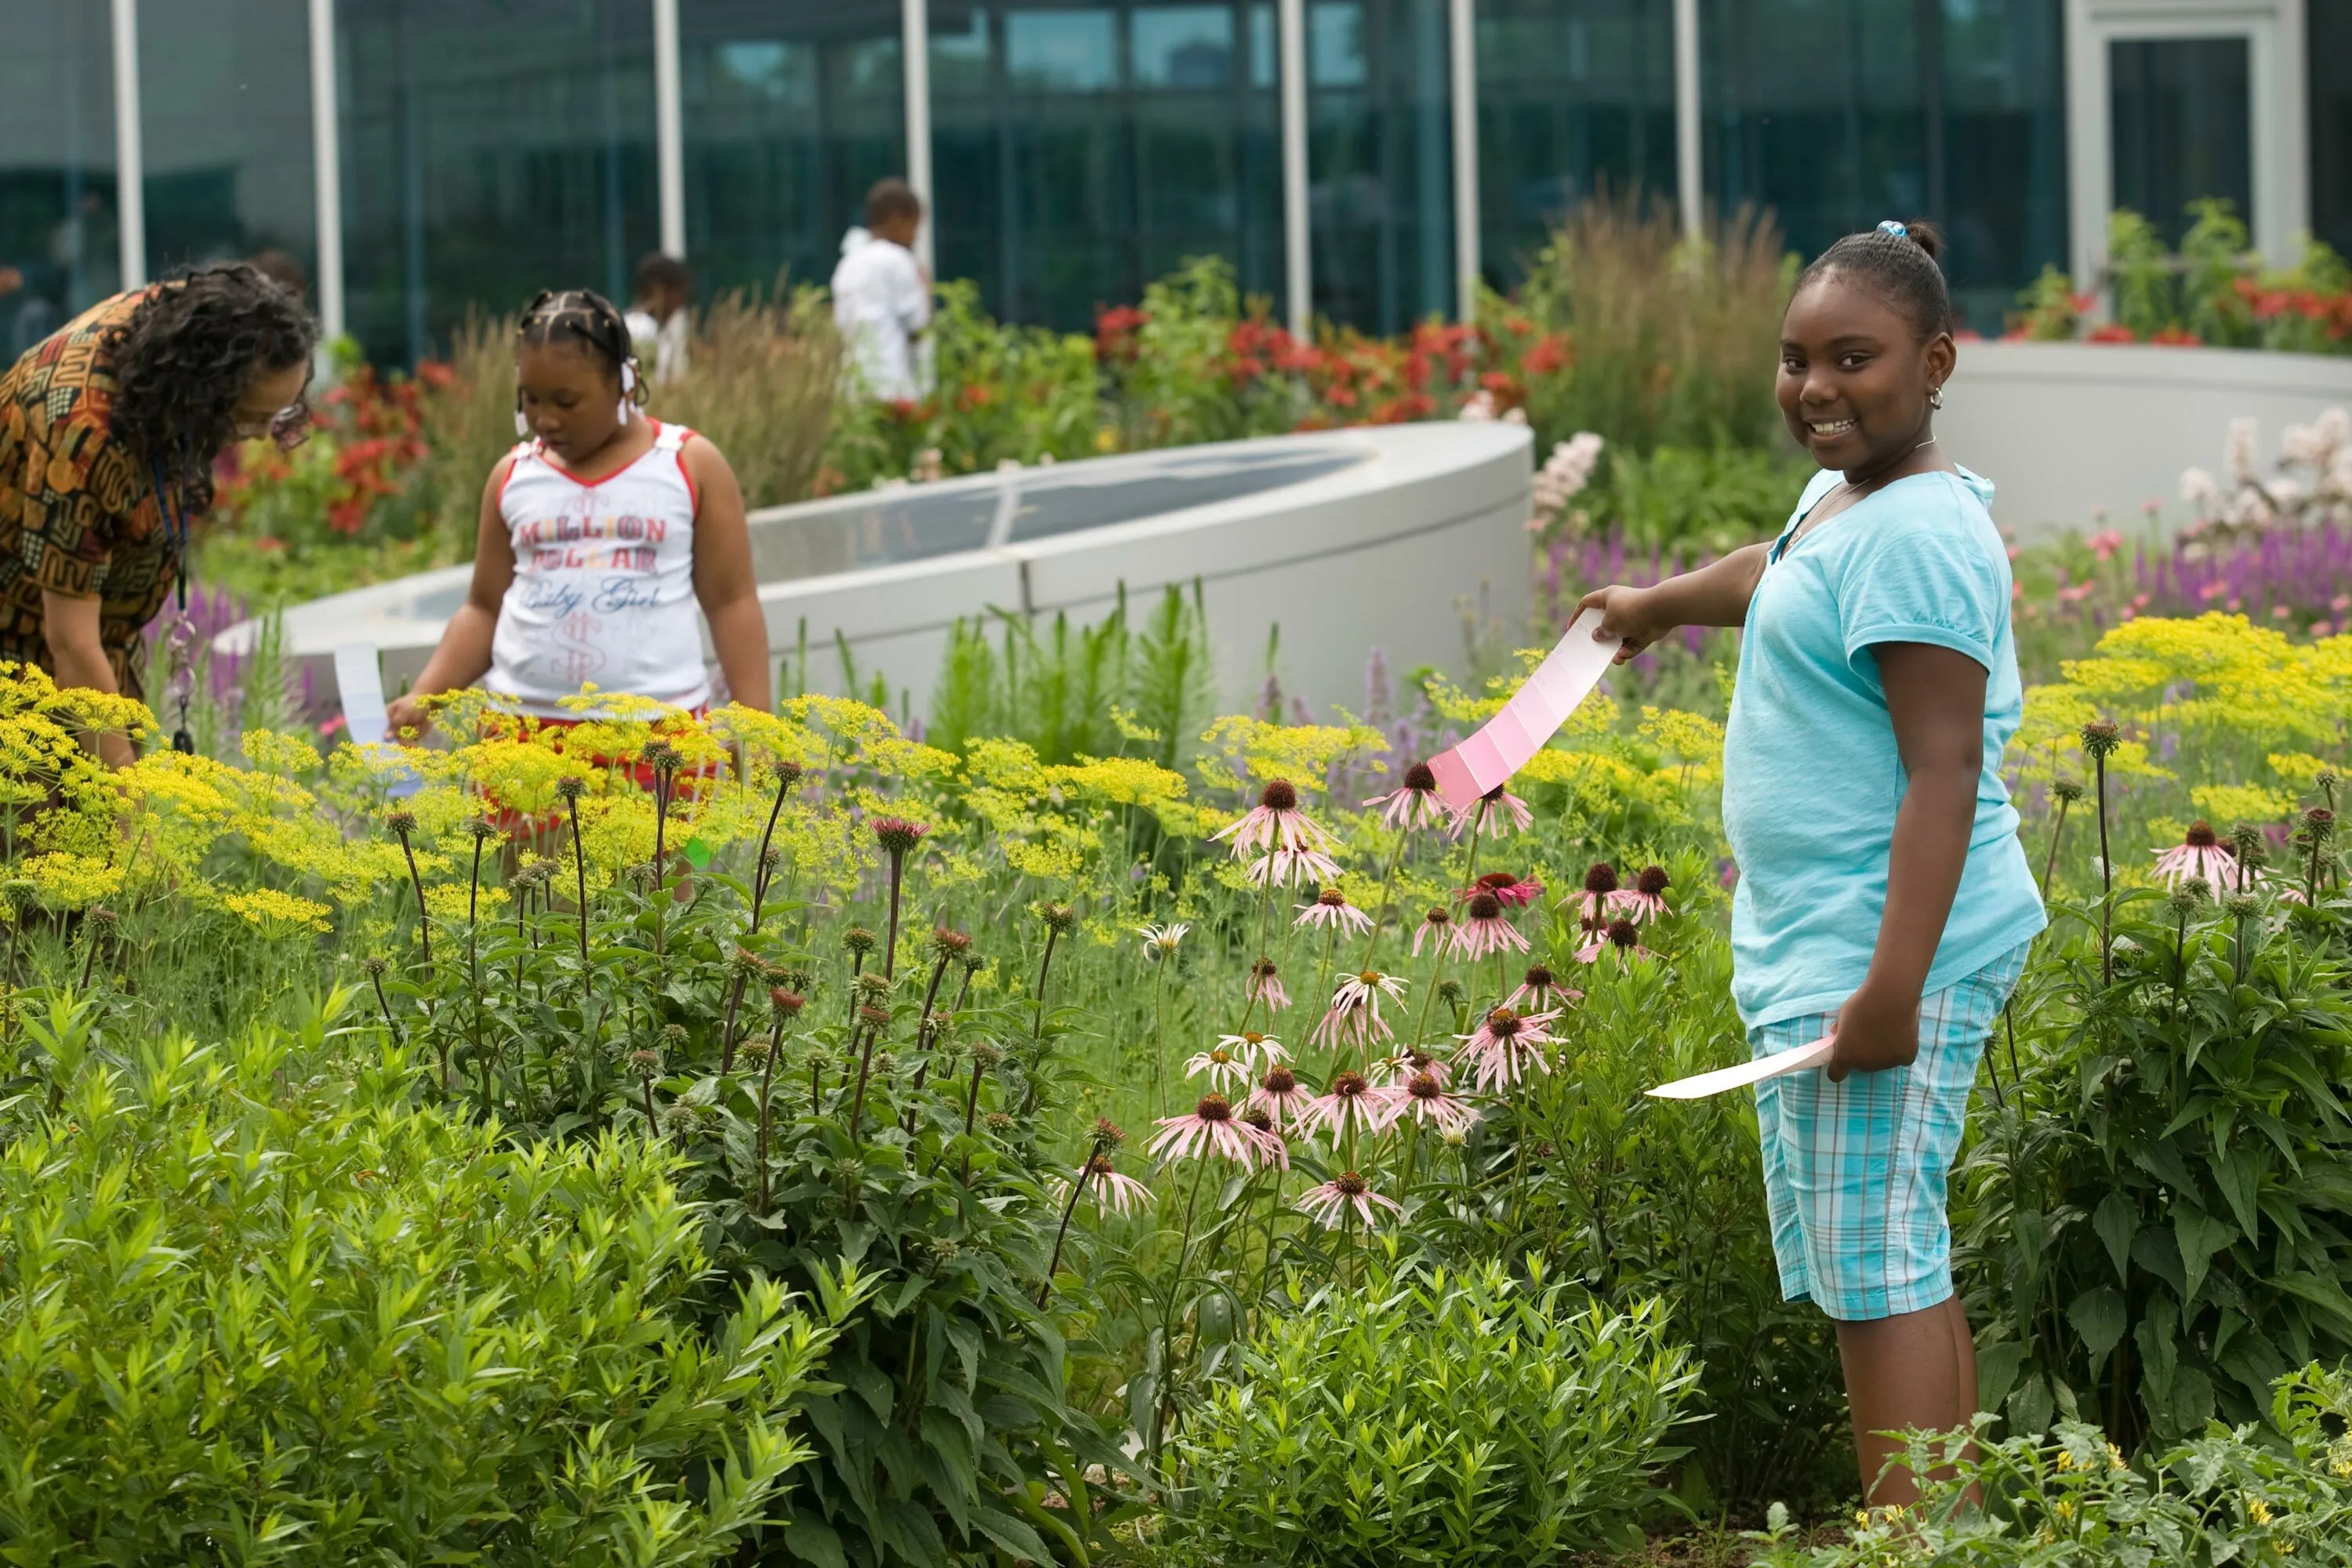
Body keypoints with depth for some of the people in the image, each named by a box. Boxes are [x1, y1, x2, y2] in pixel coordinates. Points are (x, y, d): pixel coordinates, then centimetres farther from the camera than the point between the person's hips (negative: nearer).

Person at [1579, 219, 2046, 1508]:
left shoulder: (1913, 535, -15)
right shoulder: (1838, 500, 16)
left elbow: (1945, 772, -22)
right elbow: (1775, 580, 41)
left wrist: (1893, 987, -28)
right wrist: (1656, 605, 61)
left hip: (1882, 957, -10)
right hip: (1808, 952, 10)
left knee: (1878, 1279, -12)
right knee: (1897, 1274, 11)